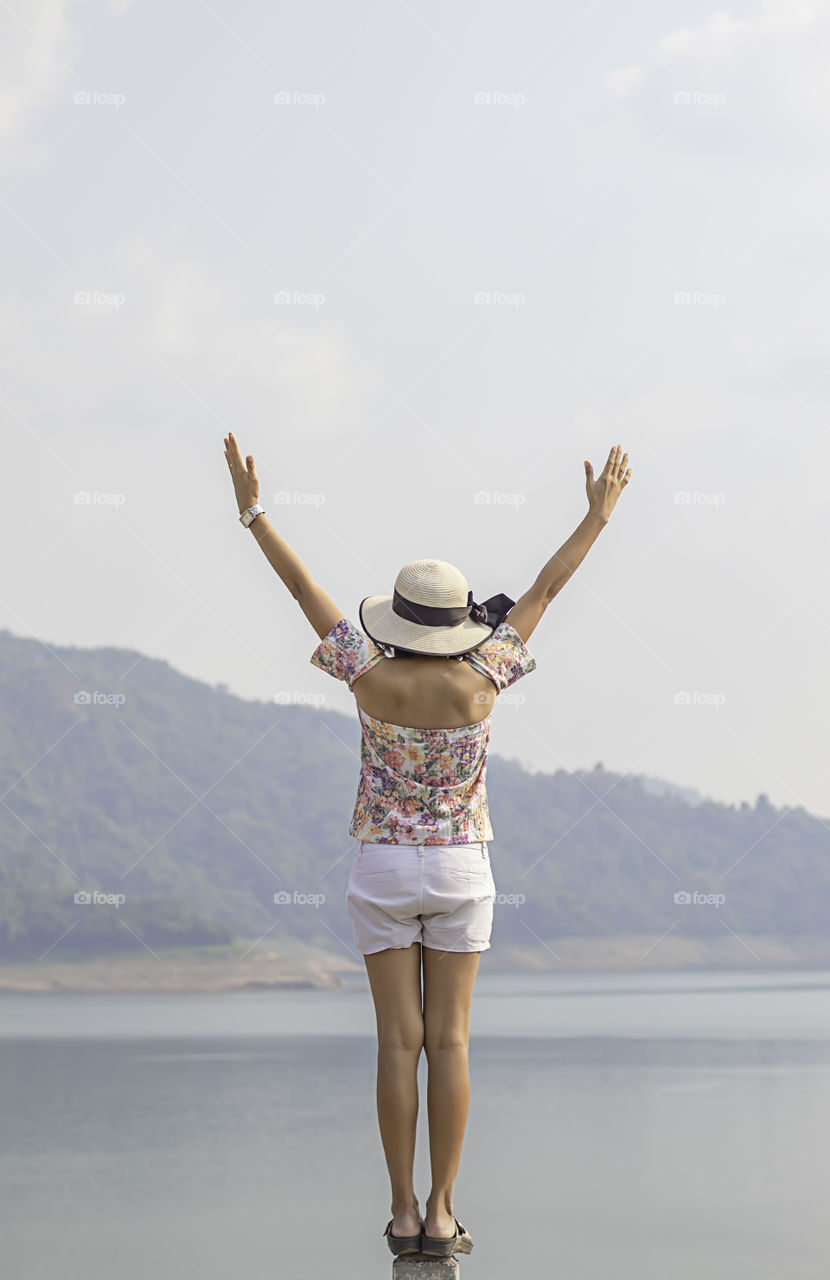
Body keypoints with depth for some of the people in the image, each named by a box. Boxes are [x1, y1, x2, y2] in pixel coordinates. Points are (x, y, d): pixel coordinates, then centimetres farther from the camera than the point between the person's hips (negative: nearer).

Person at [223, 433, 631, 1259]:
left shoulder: (372, 677, -12)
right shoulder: (479, 681, -11)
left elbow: (304, 587, -6)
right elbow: (544, 589, -3)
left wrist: (252, 510, 2)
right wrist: (599, 514, 6)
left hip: (382, 871, 0)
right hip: (460, 871, 0)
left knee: (399, 1041, 1)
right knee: (449, 1042, 0)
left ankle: (403, 1215, 0)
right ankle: (441, 1217, -2)